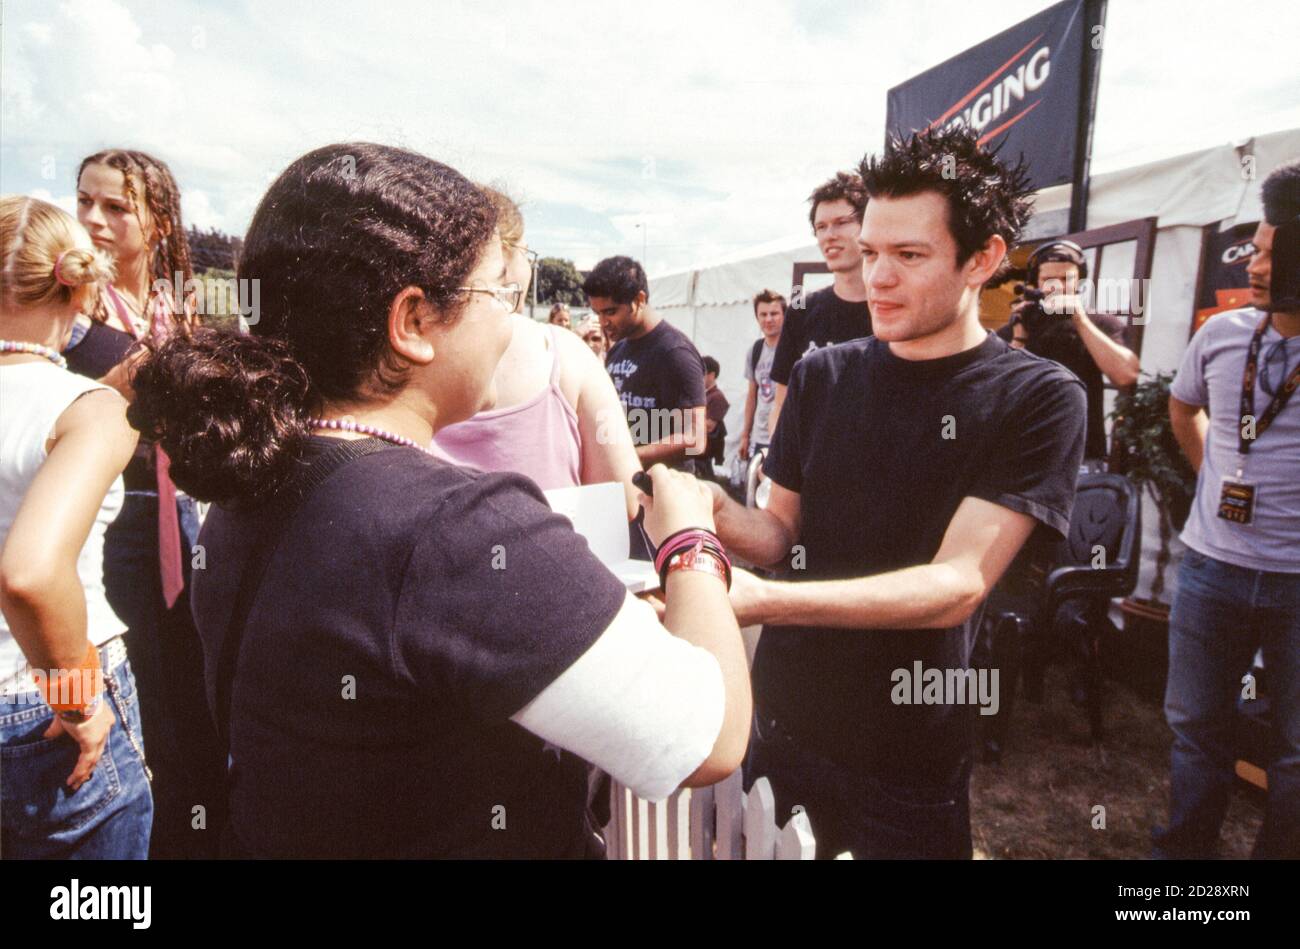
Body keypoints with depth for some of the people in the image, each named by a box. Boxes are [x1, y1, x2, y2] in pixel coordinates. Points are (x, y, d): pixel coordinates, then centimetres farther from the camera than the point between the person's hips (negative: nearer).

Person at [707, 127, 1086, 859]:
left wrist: (763, 600, -35)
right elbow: (782, 531, 2)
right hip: (781, 718, 4)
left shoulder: (1038, 398, -13)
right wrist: (717, 511, -21)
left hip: (912, 757, -3)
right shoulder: (822, 375, -1)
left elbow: (958, 584, -22)